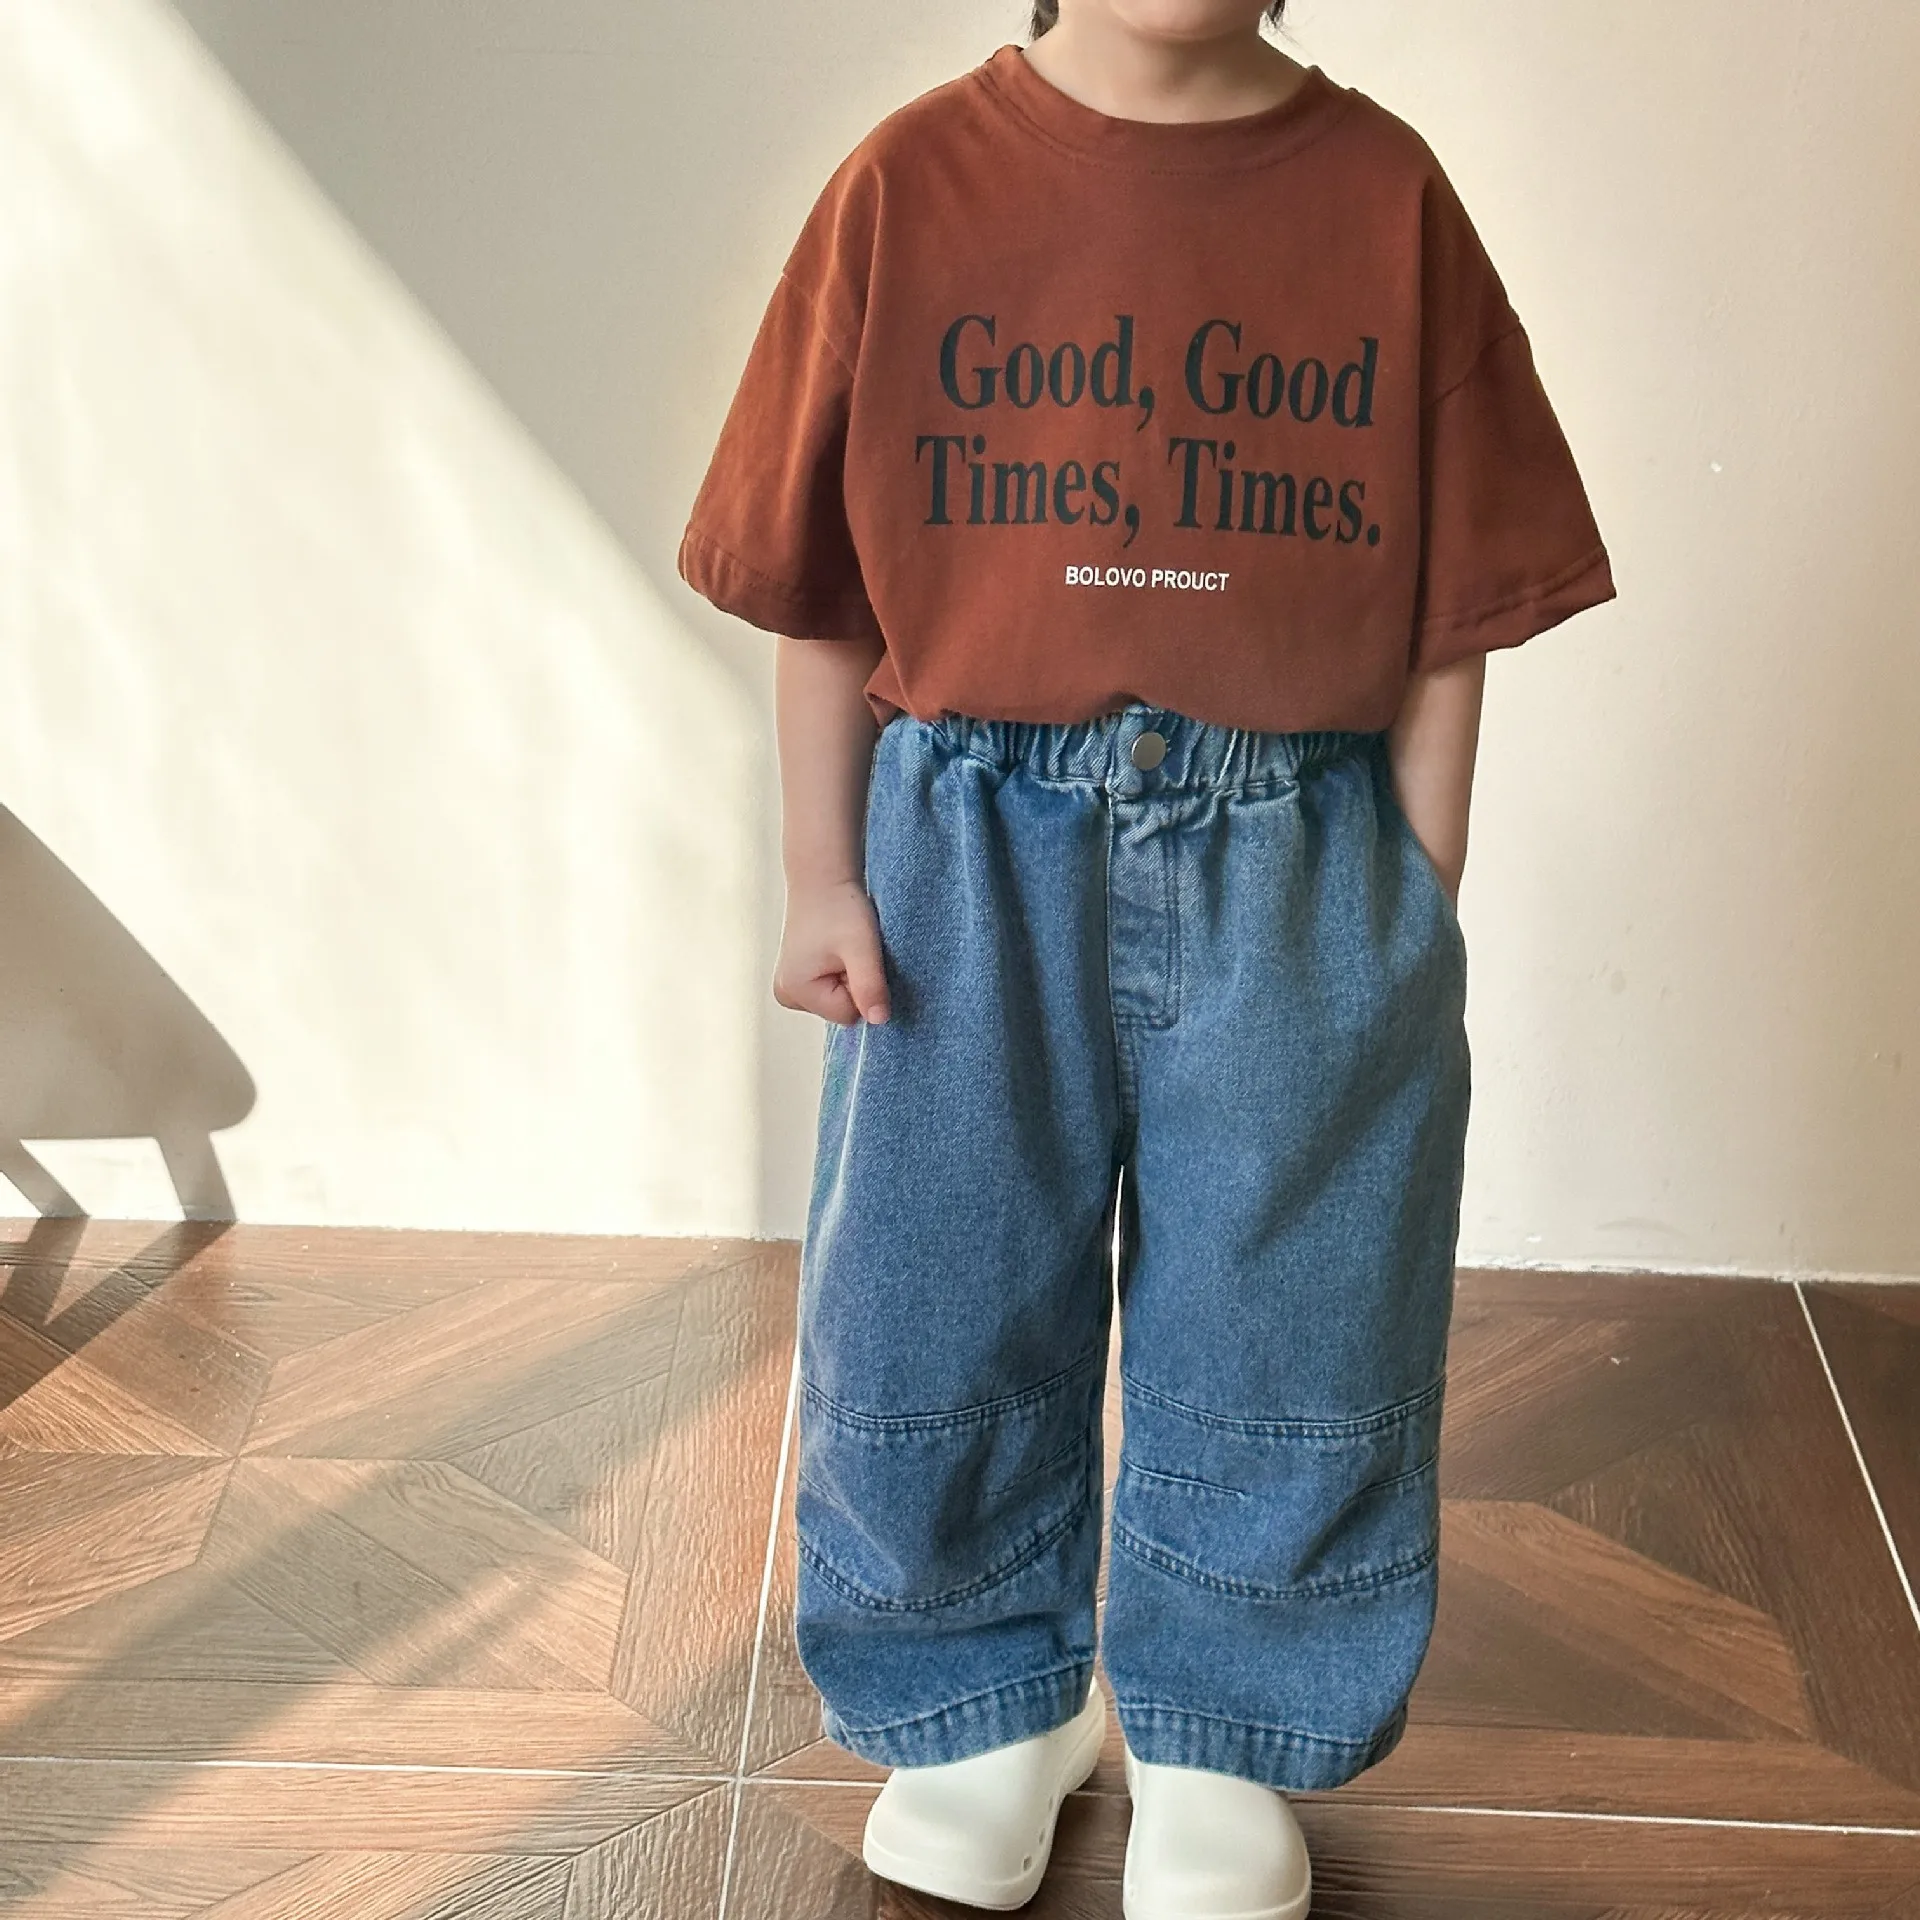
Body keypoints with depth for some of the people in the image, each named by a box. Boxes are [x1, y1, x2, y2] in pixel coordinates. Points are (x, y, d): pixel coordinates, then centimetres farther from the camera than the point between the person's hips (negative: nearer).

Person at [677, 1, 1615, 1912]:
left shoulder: (1384, 190, -2)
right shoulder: (914, 182, -2)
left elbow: (1450, 611, 0)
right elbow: (823, 593, 1)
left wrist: (1422, 904, -1)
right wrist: (820, 877, -2)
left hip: (1297, 861, 0)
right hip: (975, 843, 0)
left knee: (1285, 1324, 11)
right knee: (936, 1308, 11)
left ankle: (1223, 1747, 34)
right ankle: (984, 1707, 36)